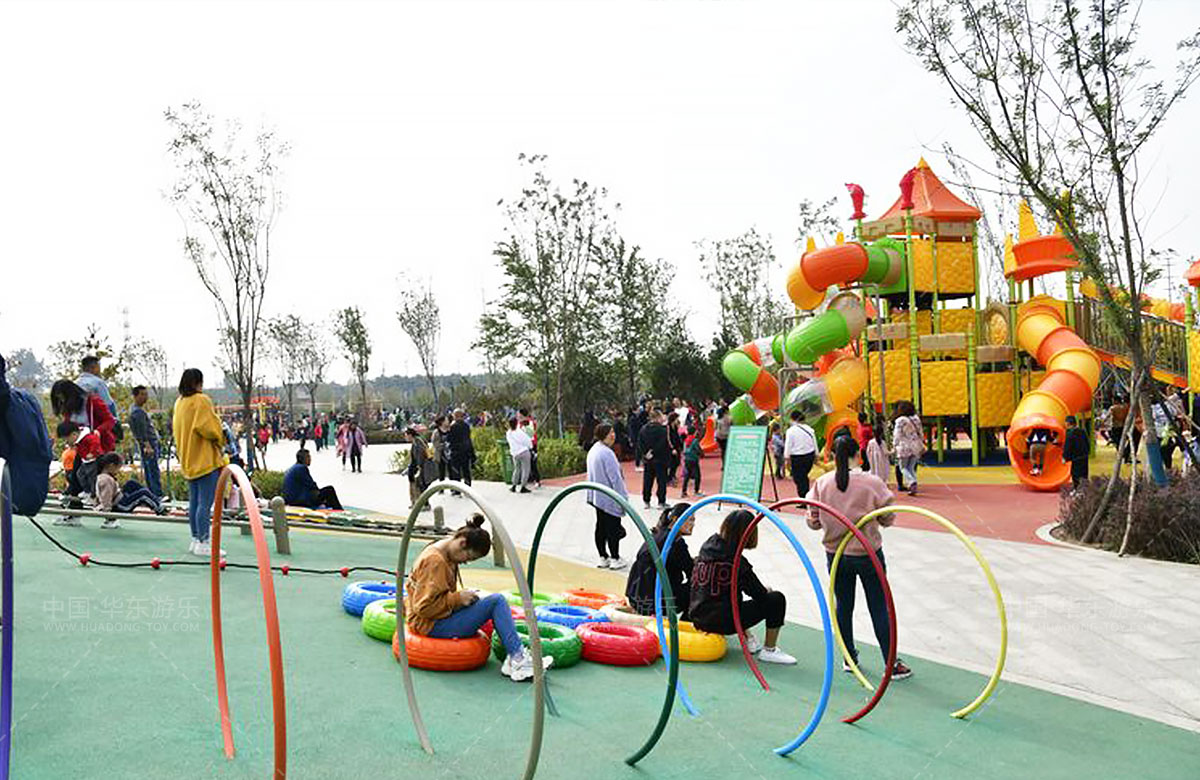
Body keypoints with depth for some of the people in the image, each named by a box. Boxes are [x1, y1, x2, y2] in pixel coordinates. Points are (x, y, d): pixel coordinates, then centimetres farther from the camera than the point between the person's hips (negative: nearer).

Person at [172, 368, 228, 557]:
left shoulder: (179, 402, 14)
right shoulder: (201, 401, -13)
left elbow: (175, 428, 21)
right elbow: (211, 428, -19)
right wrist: (220, 435, 1)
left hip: (189, 461, 9)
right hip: (205, 460, -9)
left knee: (194, 502, 14)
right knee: (205, 503, -7)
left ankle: (195, 540, 20)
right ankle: (203, 544, -7)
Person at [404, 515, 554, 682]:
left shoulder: (444, 555, 12)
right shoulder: (434, 561, -21)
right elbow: (424, 606, -24)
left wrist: (460, 597, 10)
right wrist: (458, 598, -18)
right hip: (432, 625, -11)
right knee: (496, 601, -17)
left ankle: (513, 661, -8)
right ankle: (519, 660, -16)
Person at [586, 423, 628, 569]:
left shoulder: (593, 450, 8)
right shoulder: (606, 453, -22)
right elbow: (615, 477, -20)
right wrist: (622, 497, -14)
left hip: (597, 496, 9)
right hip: (609, 497, -9)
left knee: (601, 527, 13)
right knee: (613, 527, 0)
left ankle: (603, 558, 20)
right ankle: (615, 559, 6)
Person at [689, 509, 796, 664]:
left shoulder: (707, 546, 2)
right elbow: (760, 596, -12)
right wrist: (766, 590, 15)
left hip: (697, 616, 8)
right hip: (721, 622, -8)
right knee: (776, 599, -1)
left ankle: (747, 639, 26)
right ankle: (769, 651, 10)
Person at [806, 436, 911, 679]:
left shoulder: (821, 484, -9)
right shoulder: (873, 483, -15)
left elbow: (813, 522, -4)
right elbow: (888, 519, -6)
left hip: (835, 556, 2)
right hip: (868, 554, -2)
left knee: (844, 606, 17)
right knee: (879, 609, 9)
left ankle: (849, 658, 28)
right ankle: (892, 665, 16)